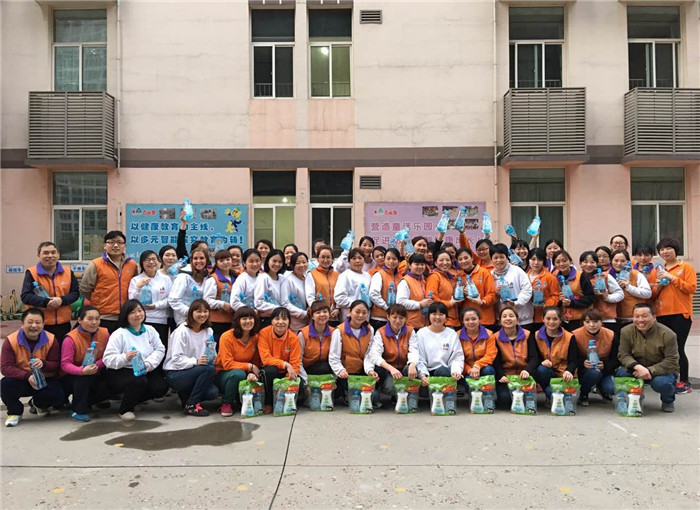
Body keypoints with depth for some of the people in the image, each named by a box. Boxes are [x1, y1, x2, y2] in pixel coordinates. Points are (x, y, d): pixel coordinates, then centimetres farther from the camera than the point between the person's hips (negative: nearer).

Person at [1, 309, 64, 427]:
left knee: (57, 395, -26)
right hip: (21, 380, 0)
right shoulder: (11, 341, -12)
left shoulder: (51, 340, -9)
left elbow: (56, 365, -7)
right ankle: (14, 412, 0)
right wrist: (27, 376, -33)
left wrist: (43, 363, -32)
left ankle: (37, 405, 15)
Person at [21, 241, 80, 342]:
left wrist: (61, 300, -13)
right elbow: (25, 296, -9)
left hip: (63, 323, 3)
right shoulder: (31, 273, -2)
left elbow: (76, 293, 6)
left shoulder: (68, 272, 7)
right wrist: (46, 302, -22)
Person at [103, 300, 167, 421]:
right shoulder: (119, 334, -8)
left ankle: (131, 398, 12)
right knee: (139, 381, -35)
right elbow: (107, 359, -14)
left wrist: (148, 363, -18)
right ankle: (125, 410, -5)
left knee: (161, 387, -16)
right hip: (121, 372, -5)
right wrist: (125, 358, -33)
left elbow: (160, 350, 1)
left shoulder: (150, 330, 8)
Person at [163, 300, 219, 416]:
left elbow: (209, 355, 10)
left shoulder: (208, 331, 6)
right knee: (208, 369, -30)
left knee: (213, 393, -20)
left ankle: (187, 394, 10)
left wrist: (213, 360, -13)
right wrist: (195, 361, -34)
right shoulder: (182, 331, -14)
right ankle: (191, 405, -16)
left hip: (194, 372, 6)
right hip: (174, 374, -6)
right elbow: (177, 359, -20)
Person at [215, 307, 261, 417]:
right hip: (223, 375, -4)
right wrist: (249, 366, -22)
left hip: (245, 373, 4)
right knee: (238, 373, -37)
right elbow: (227, 364, -19)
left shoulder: (255, 338, -3)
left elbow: (256, 362, 1)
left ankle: (241, 400, 6)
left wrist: (253, 373, -22)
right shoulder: (227, 337, -17)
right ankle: (226, 403, -10)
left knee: (256, 379, -28)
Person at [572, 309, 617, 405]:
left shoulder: (611, 335, -8)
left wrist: (604, 366, -25)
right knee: (595, 372, -36)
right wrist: (583, 363, -32)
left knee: (611, 389, -26)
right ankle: (583, 394, -6)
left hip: (605, 371, 2)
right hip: (583, 371, -2)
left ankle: (601, 389, 15)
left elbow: (616, 360, -4)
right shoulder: (576, 335, -15)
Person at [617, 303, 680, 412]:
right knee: (621, 373, -28)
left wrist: (649, 371, -30)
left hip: (662, 371, -2)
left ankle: (668, 401, 5)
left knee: (661, 382, -35)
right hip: (637, 370, 2)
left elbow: (671, 361, -18)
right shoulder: (626, 331, -12)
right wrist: (638, 367, -33)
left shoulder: (667, 334, -18)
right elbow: (623, 355, -12)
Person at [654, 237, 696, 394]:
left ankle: (684, 383, 2)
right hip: (661, 314, 5)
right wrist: (659, 283, -4)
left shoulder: (686, 267, 1)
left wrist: (671, 277, -13)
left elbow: (692, 288, -10)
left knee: (678, 348, -7)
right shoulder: (658, 270, 14)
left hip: (680, 314, -5)